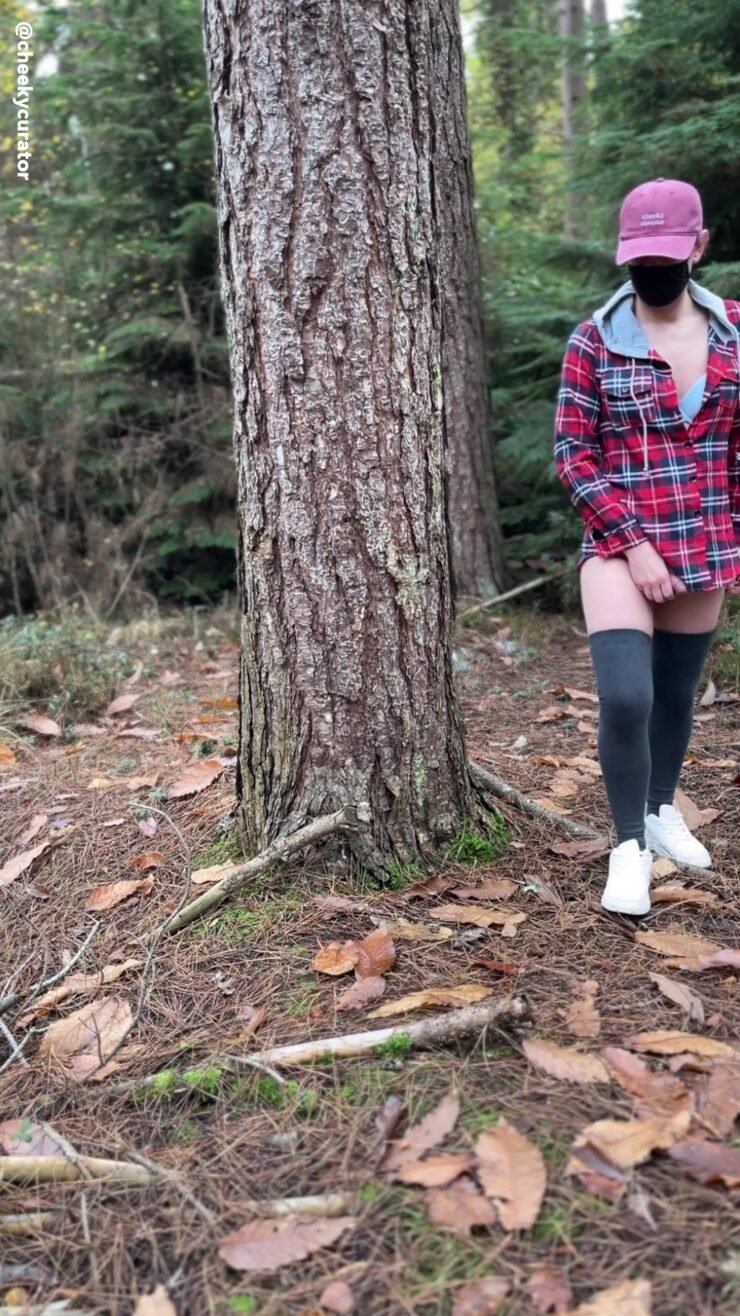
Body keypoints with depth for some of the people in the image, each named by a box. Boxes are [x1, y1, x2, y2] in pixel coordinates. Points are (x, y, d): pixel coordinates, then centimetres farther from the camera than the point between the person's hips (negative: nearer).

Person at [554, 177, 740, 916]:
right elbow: (572, 454, -7)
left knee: (678, 694, 14)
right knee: (625, 697, -16)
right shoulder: (594, 341, -4)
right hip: (620, 549, -3)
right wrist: (632, 543, -14)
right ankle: (630, 844, 5)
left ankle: (663, 809, 39)